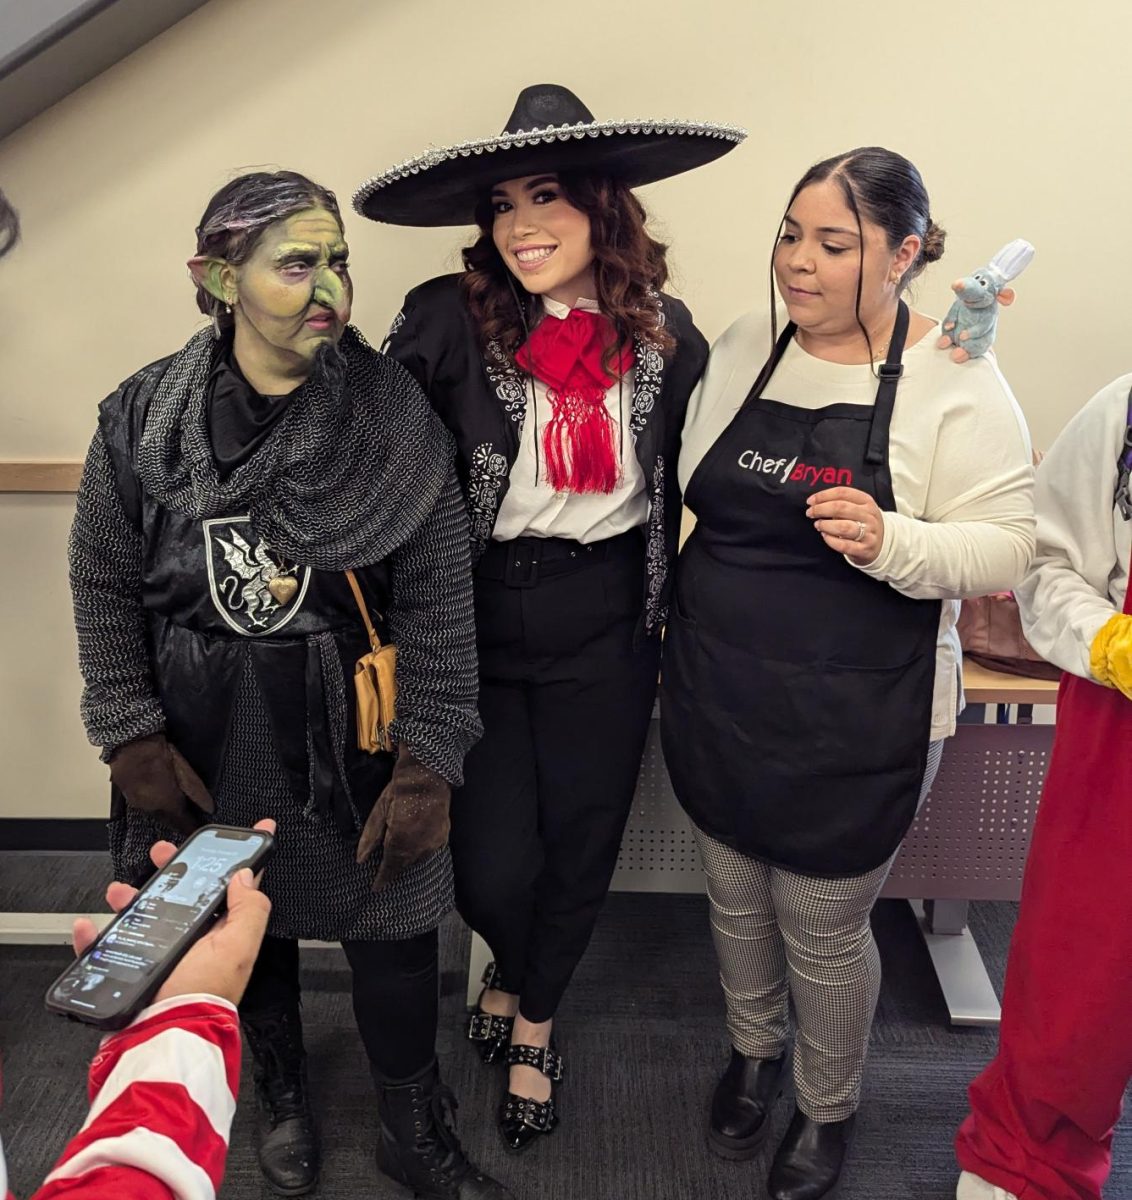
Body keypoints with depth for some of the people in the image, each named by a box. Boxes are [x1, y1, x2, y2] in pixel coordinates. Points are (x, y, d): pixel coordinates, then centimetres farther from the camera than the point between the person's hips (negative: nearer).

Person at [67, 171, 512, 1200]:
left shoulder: (393, 412, -11)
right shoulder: (141, 418, -6)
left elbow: (438, 596, -10)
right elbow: (105, 588, 2)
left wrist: (428, 759, -12)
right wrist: (134, 737, -2)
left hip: (354, 727, -1)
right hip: (207, 733, 2)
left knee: (392, 923, 8)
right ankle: (280, 1085, 49)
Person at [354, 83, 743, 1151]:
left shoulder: (665, 334, -1)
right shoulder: (446, 319, -10)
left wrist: (666, 615, 9)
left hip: (605, 630, 2)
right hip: (480, 622, -2)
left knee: (581, 843, 13)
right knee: (494, 865, 1)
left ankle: (535, 1023, 43)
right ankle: (511, 968, 41)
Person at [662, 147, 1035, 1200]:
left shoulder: (956, 383, -12)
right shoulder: (742, 349, 3)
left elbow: (1002, 547, -14)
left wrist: (890, 542, -31)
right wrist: (679, 630, 9)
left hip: (854, 726, -4)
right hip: (716, 699, 5)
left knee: (823, 931, 12)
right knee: (736, 898, 22)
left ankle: (829, 1108, 41)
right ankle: (754, 1050, 51)